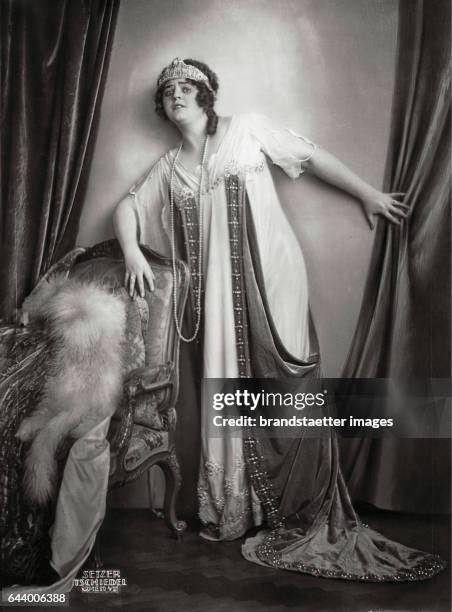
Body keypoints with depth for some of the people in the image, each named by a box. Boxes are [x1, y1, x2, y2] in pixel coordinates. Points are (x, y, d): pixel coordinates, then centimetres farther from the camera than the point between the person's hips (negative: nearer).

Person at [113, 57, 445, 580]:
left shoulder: (245, 129, 9)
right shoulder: (169, 167, 18)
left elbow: (310, 155, 10)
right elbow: (127, 206, 16)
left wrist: (368, 194, 9)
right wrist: (132, 251, -5)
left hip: (271, 273, -3)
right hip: (219, 288, 4)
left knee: (285, 381, -10)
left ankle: (306, 514, 0)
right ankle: (235, 510, 15)